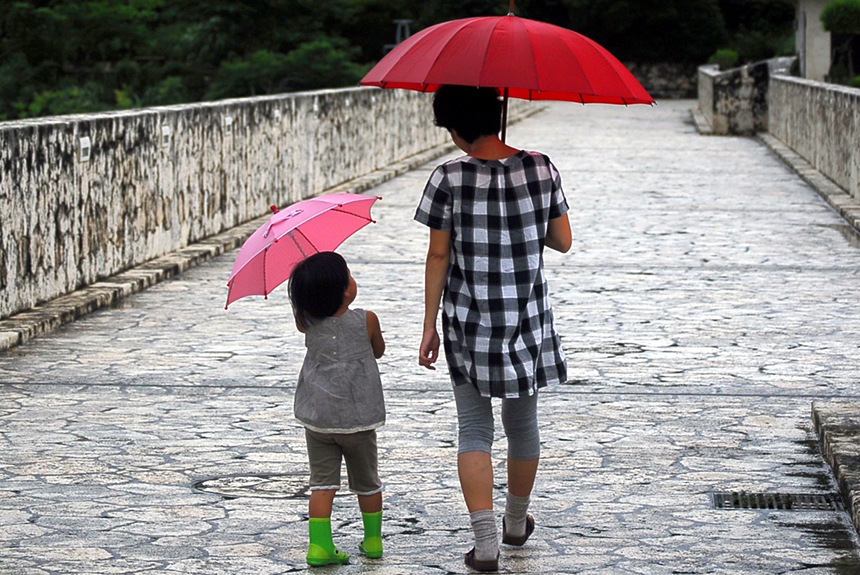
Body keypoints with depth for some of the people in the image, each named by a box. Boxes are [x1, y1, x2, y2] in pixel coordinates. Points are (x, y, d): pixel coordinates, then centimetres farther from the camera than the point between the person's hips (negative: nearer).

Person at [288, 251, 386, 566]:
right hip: (359, 418, -1)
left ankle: (319, 545, -2)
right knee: (367, 482, 16)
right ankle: (373, 540, 27)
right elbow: (379, 351, 6)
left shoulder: (308, 322, -6)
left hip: (317, 418, 2)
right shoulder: (366, 321, -13)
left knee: (322, 483, 6)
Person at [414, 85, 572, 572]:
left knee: (474, 427, 4)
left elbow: (438, 256, -9)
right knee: (522, 421, 19)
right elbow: (563, 242, 0)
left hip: (468, 324, -2)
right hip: (528, 319, 2)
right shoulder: (541, 168, -7)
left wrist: (429, 326, -1)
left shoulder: (449, 179, -14)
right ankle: (517, 522, 38)